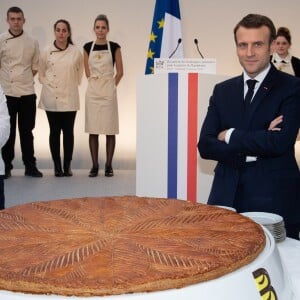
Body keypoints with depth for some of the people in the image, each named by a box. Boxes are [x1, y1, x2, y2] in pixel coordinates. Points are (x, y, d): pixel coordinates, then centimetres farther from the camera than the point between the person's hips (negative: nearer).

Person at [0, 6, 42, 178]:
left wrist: (24, 79, 3)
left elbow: (35, 67, 10)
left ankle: (30, 166, 13)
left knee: (27, 131, 7)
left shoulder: (32, 42, 5)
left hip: (27, 93, 1)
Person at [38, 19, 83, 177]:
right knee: (54, 131, 3)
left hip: (69, 98, 0)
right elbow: (41, 74, 10)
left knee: (68, 131, 3)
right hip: (51, 98, 0)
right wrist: (49, 85, 1)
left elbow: (80, 73, 12)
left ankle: (67, 166, 11)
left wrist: (72, 86, 6)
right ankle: (57, 166, 9)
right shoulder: (46, 52, 1)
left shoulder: (76, 52, 1)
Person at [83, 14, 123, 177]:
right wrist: (95, 84, 8)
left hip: (109, 92, -2)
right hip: (92, 92, 2)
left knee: (110, 129, 0)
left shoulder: (114, 47, 0)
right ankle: (95, 165, 10)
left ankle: (108, 165, 10)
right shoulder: (88, 47, 5)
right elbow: (87, 71, 11)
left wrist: (111, 86, 4)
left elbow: (120, 72, 4)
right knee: (93, 130, 2)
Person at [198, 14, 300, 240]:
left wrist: (230, 136, -5)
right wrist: (253, 148, -12)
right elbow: (205, 146, 2)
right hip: (226, 198, 4)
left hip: (274, 202, -3)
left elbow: (279, 143, -16)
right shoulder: (223, 91, 10)